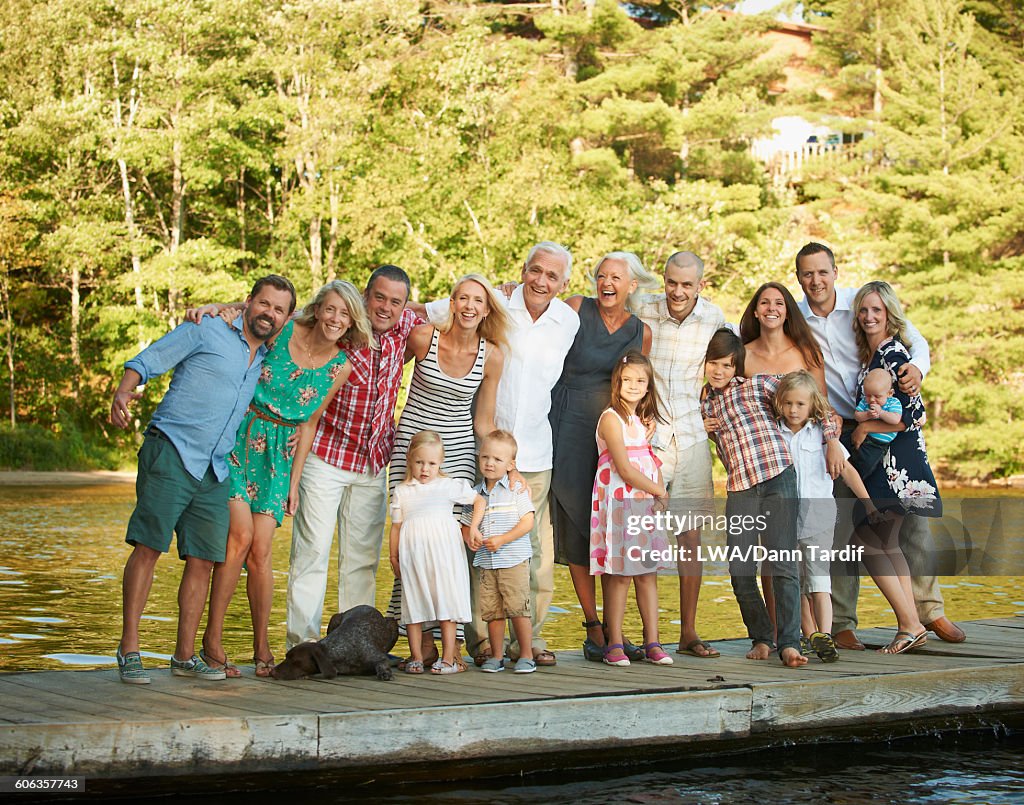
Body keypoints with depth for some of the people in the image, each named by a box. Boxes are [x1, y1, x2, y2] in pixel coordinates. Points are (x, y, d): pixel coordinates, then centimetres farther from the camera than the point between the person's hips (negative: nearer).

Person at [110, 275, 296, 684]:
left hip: (215, 471, 6)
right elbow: (147, 361, -3)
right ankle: (129, 650, -10)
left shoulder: (266, 362, 21)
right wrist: (123, 390, -21)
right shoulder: (206, 332, 2)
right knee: (148, 546, -12)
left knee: (203, 558, 3)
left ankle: (185, 654, 11)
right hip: (171, 452, -6)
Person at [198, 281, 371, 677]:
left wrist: (294, 481, 6)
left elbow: (309, 423, 7)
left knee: (260, 550, -5)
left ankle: (262, 646, 9)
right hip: (240, 436, -3)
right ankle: (212, 640, -6)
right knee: (241, 536, -16)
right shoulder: (282, 331, -7)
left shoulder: (340, 367, 1)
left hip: (279, 451, 3)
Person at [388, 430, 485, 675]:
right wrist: (393, 557, 9)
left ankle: (449, 657, -1)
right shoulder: (402, 492, 13)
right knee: (414, 603, 1)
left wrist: (473, 529, 6)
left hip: (443, 551, -1)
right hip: (412, 554, 1)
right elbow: (396, 526, 13)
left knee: (446, 602, -3)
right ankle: (416, 657, 6)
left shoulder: (450, 486, 10)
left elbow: (479, 501, 16)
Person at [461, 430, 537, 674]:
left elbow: (527, 521, -7)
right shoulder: (475, 493, 10)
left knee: (518, 608, -7)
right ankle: (496, 656, 17)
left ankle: (526, 656, 3)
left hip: (514, 560, -4)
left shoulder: (516, 489, -1)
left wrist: (502, 539, -16)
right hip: (485, 563, 4)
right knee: (492, 611, 5)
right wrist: (470, 537, -6)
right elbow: (466, 524, 17)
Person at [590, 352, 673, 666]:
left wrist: (659, 493, -3)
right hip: (619, 502, -7)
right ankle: (615, 645, 1)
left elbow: (653, 463, 14)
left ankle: (652, 643, 10)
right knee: (619, 575, -5)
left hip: (647, 504, 7)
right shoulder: (611, 419, -9)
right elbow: (624, 468, -15)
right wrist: (660, 491, -7)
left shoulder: (645, 419, 16)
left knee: (648, 574, 7)